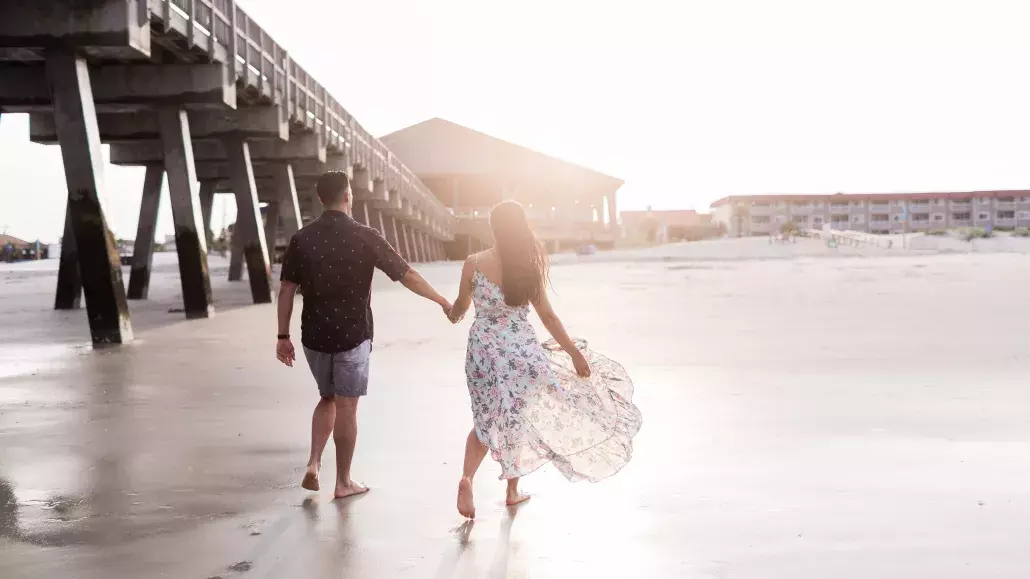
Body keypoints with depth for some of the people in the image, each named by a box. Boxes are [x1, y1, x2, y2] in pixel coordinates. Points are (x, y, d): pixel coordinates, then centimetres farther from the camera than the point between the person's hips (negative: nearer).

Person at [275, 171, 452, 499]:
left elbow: (287, 290, -2)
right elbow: (407, 276, -7)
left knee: (327, 398, 22)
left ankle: (313, 465, 9)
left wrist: (283, 336, 5)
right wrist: (443, 302, 5)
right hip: (352, 336, -3)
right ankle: (343, 483, 14)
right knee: (346, 407, 6)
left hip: (315, 336, 3)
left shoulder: (302, 238, -2)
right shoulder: (364, 237, -10)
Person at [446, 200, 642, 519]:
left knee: (488, 420, 14)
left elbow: (461, 307, 6)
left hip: (483, 349, 0)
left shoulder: (474, 264, -7)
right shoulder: (528, 267, -6)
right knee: (516, 418, 17)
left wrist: (453, 313, 31)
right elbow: (548, 316, -5)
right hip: (521, 351, 0)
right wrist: (576, 353, 2)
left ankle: (466, 478, -7)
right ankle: (513, 489, 25)